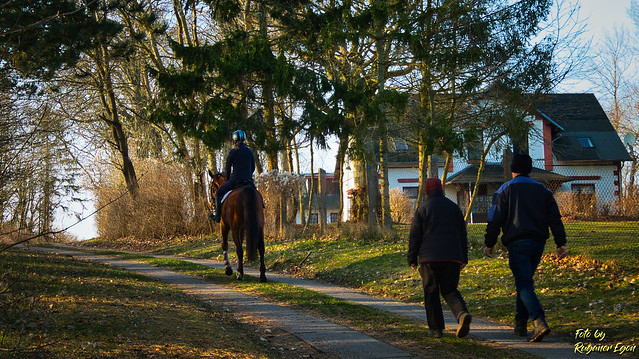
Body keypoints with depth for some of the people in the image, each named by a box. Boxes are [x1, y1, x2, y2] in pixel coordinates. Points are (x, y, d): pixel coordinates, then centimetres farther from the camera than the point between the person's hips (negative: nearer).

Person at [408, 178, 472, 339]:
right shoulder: (454, 207, 12)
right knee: (450, 290, 10)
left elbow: (414, 235, -2)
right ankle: (462, 314, -17)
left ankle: (436, 328, 2)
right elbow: (462, 235, 13)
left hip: (430, 258, -3)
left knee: (431, 292, 6)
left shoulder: (423, 208, 1)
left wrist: (412, 259, 3)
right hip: (453, 257, 3)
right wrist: (463, 259, 18)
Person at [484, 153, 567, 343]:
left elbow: (495, 219, -4)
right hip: (538, 242, 5)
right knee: (525, 281, 19)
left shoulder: (506, 190, 1)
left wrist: (489, 244, 3)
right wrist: (561, 243, 4)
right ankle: (520, 324, 21)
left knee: (525, 285, -9)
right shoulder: (542, 190, 13)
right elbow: (555, 218, 6)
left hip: (517, 243, -5)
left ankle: (540, 322, -29)